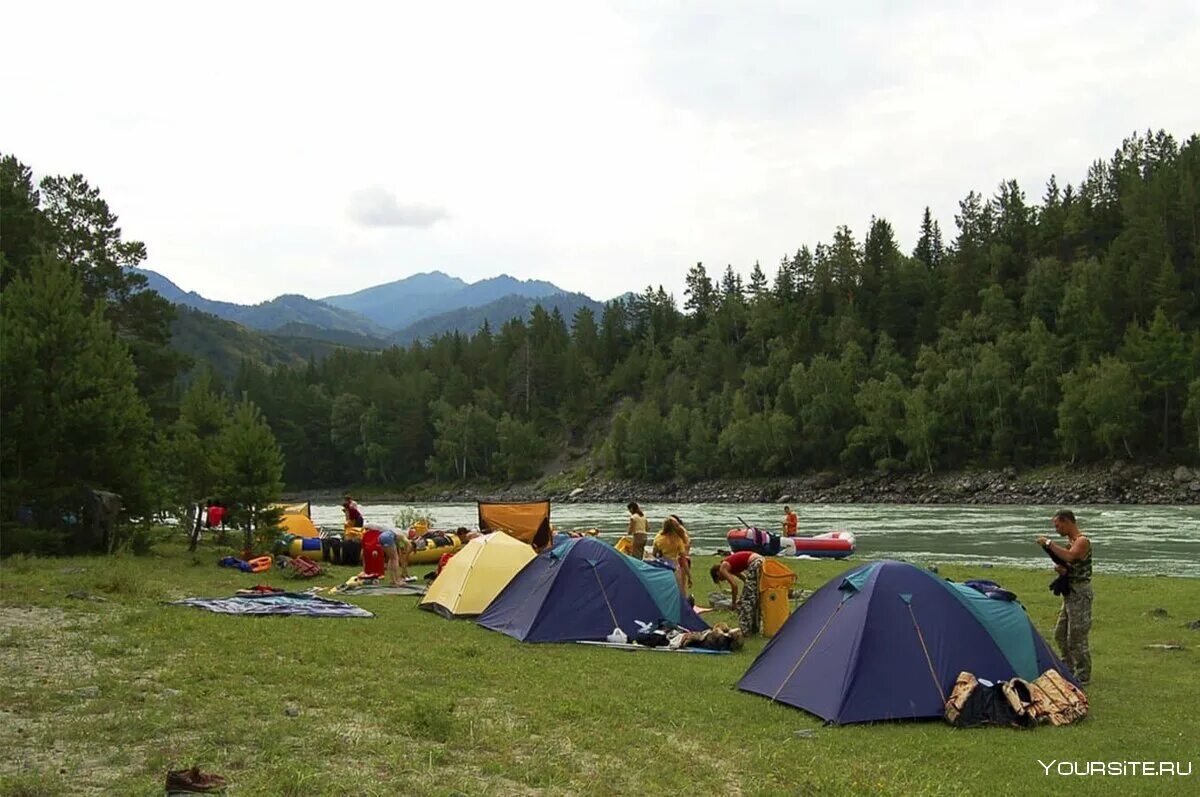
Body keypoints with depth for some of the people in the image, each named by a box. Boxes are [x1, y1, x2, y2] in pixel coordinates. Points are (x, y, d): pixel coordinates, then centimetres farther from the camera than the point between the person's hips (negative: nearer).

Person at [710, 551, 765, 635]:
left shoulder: (723, 568, 2)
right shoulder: (729, 565, 25)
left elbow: (734, 585, -5)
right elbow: (744, 578, 26)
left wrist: (734, 602, 7)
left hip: (755, 564, -9)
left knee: (747, 599, 0)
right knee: (755, 598, 18)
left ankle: (744, 629, 0)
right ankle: (755, 627, 24)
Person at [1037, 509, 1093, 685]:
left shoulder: (1082, 541, -16)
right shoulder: (1070, 541, 13)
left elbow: (1069, 556, -35)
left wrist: (1049, 543, -28)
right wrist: (1060, 568, -2)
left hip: (1079, 593, -10)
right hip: (1069, 593, 10)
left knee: (1076, 637, -6)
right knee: (1060, 634, 17)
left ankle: (1082, 675, 3)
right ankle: (1068, 669, 29)